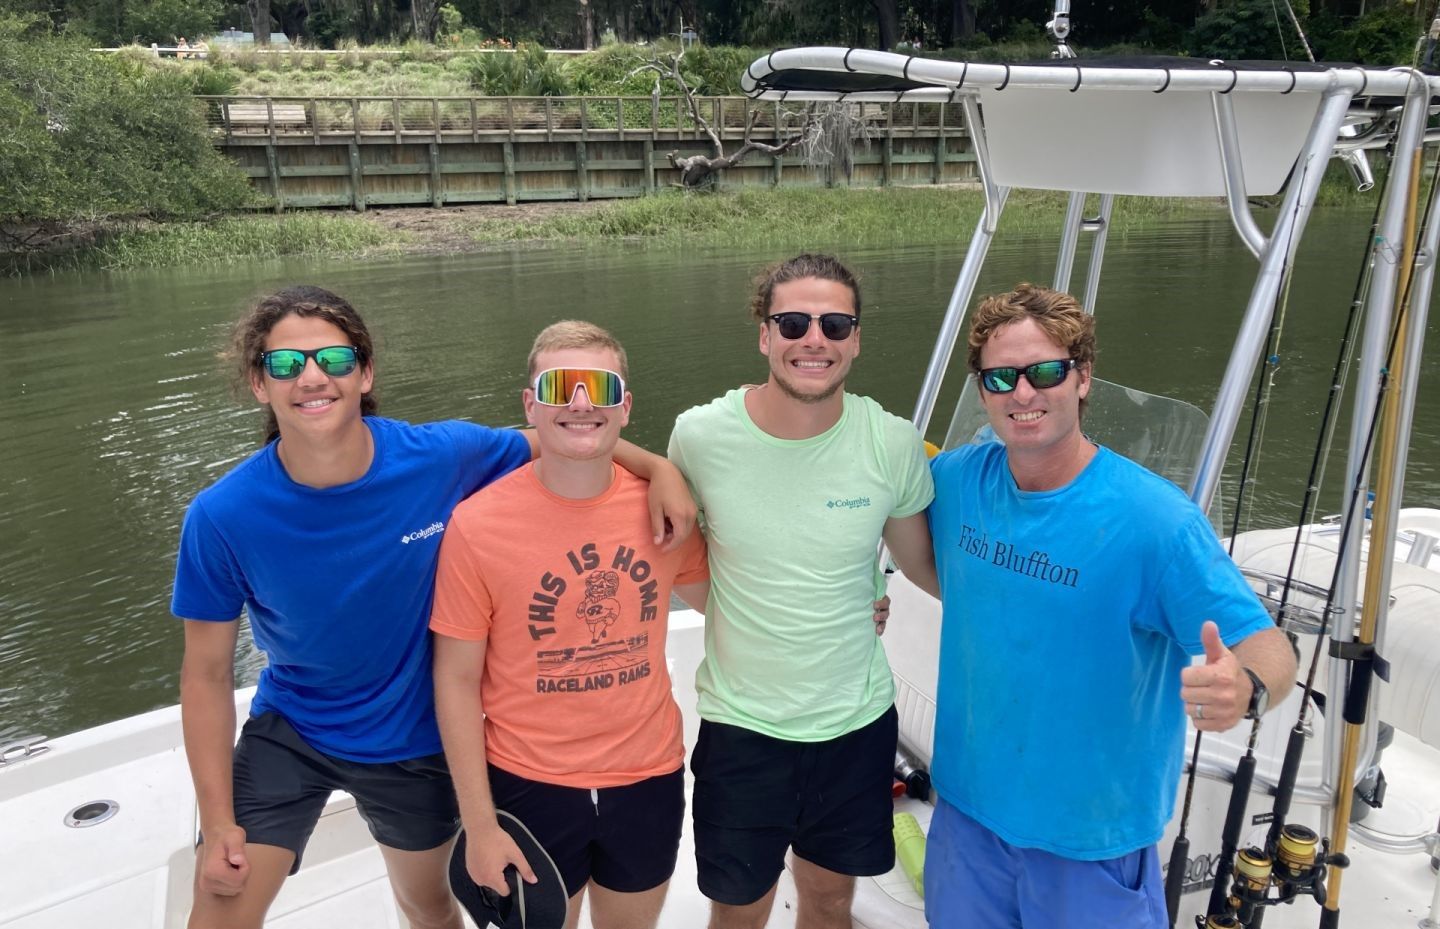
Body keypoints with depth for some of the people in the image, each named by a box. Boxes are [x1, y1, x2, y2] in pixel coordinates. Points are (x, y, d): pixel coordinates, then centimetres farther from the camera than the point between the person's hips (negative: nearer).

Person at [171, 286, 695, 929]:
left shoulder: (441, 457, -22)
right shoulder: (222, 516, -22)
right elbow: (207, 672, -12)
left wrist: (659, 467, -22)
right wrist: (218, 825, -11)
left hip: (414, 738, 1)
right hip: (286, 732, -1)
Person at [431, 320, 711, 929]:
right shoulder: (477, 524, -16)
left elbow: (706, 594, 11)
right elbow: (457, 679, -10)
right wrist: (480, 824, -9)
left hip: (649, 778, 3)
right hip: (529, 786, -2)